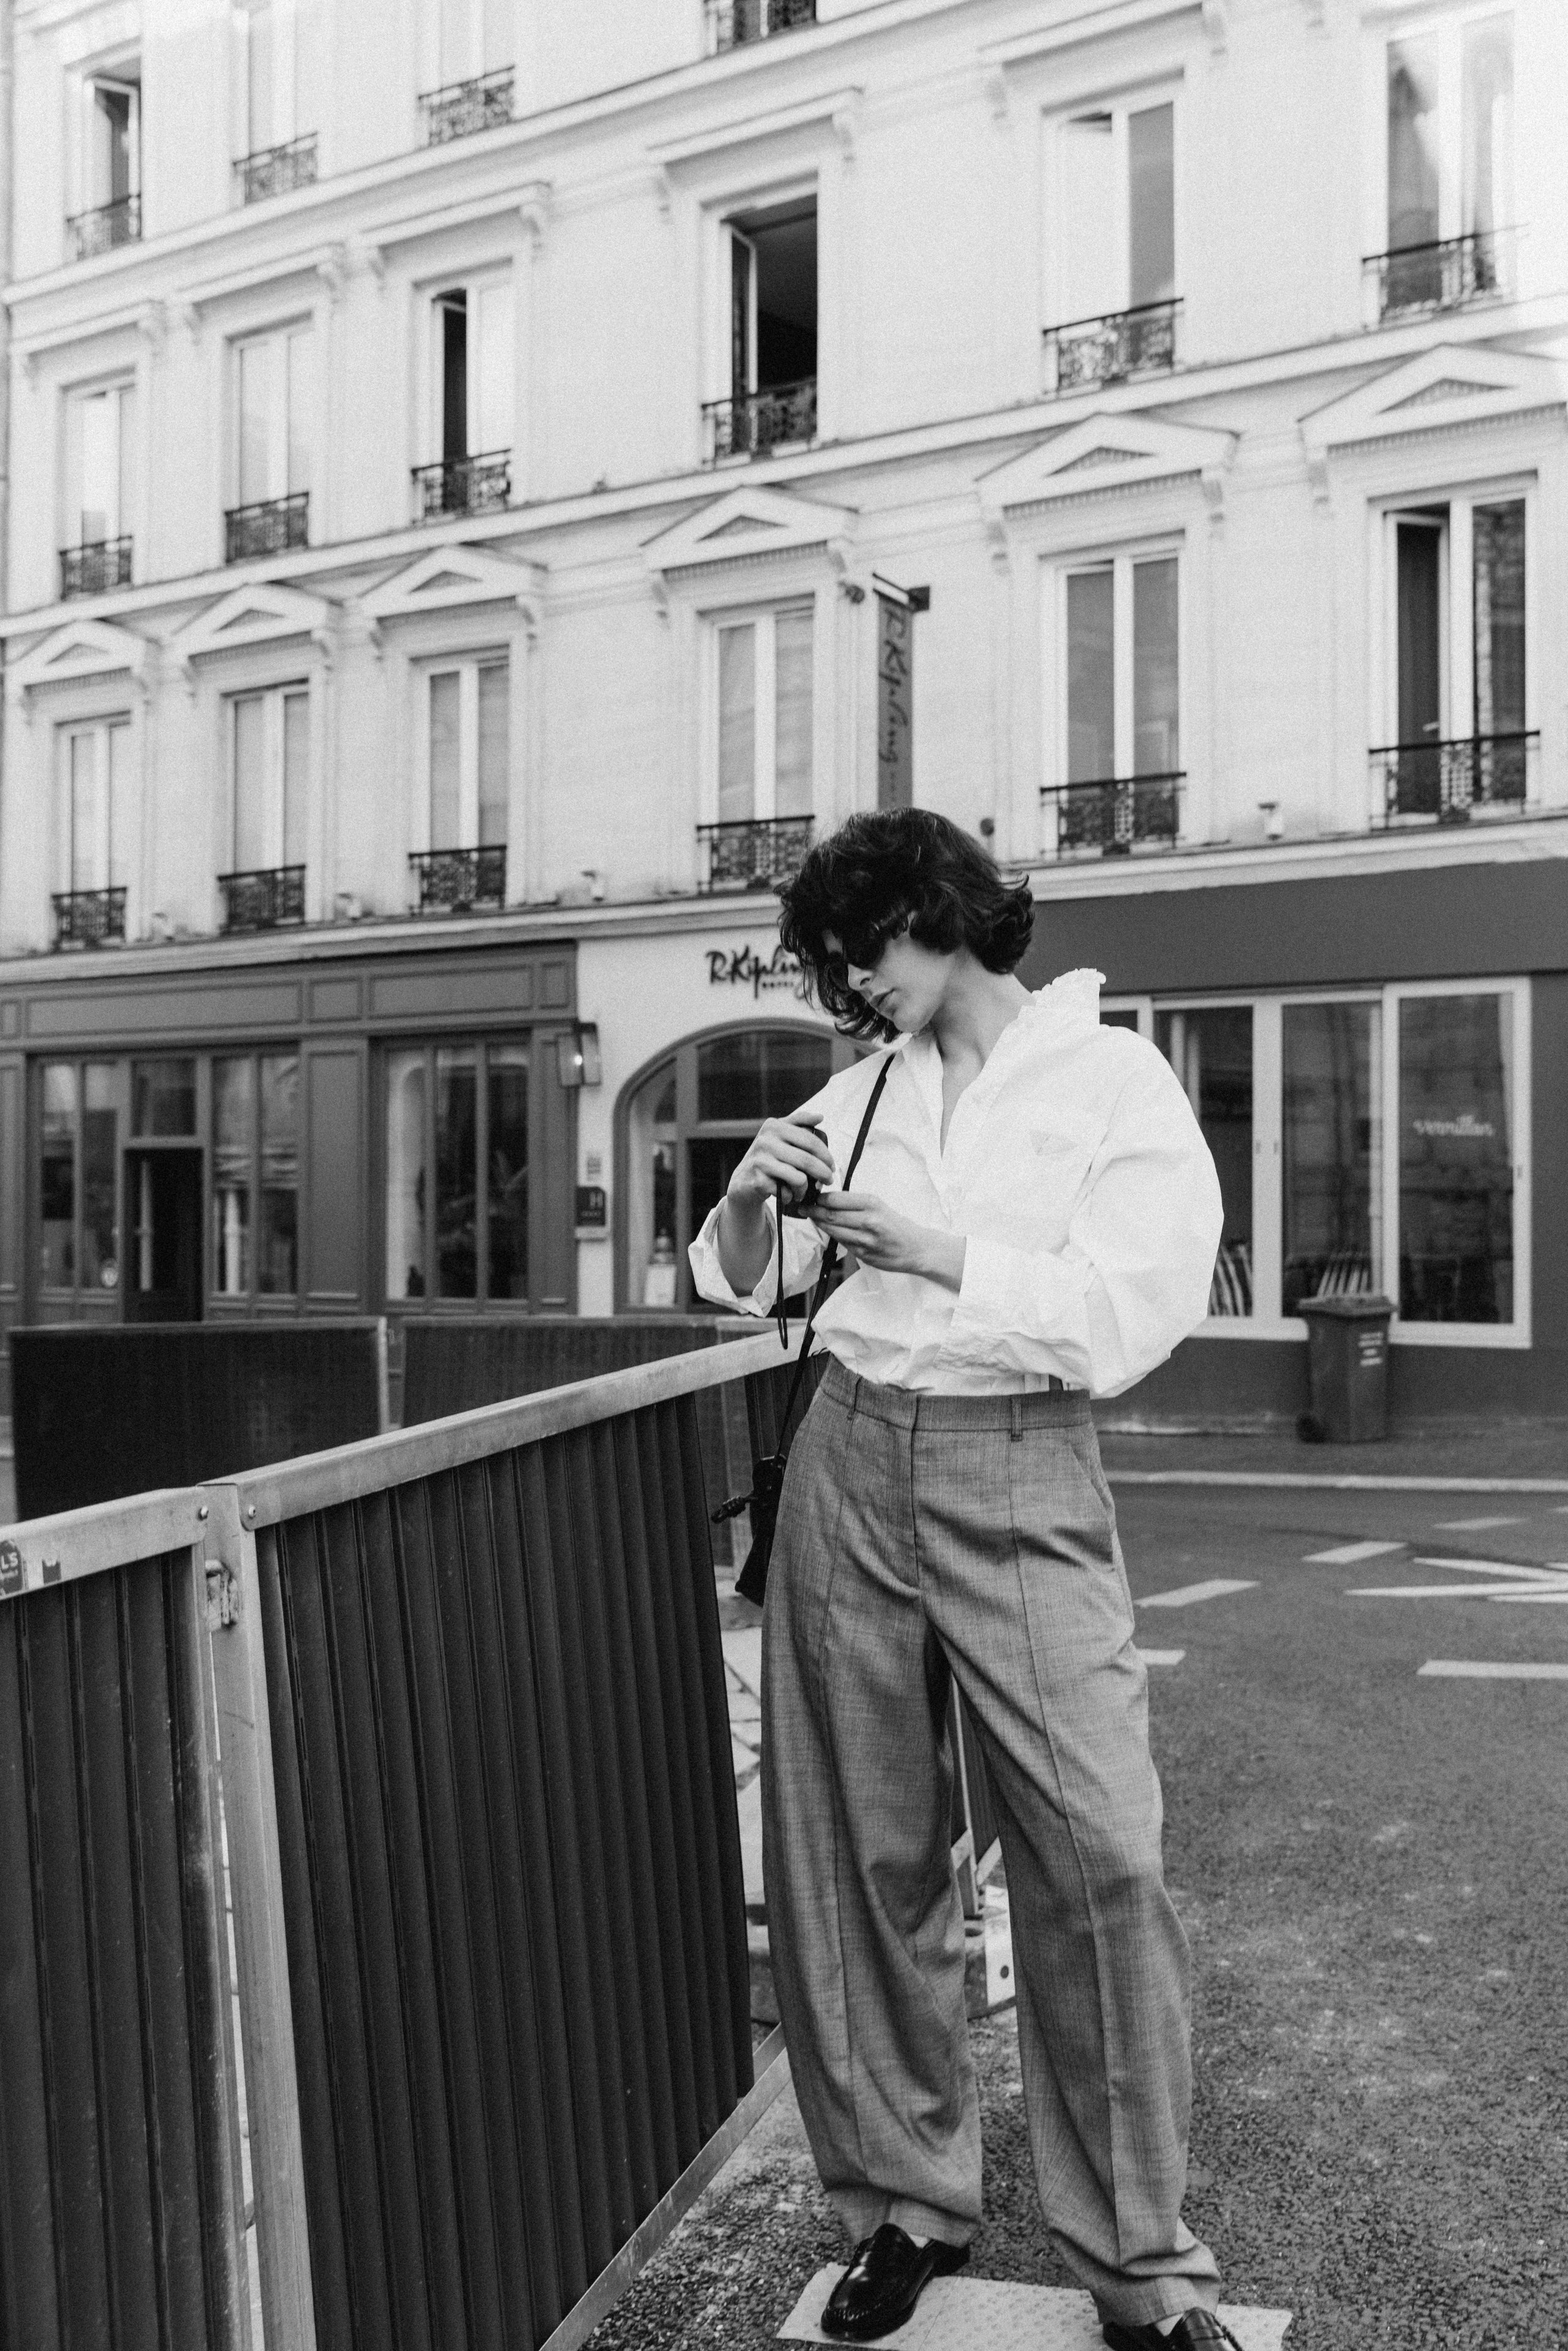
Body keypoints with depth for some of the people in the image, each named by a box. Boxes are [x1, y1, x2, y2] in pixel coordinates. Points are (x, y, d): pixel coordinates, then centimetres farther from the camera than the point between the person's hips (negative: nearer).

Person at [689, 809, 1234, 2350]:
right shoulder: (862, 1092, 13)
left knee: (1099, 1851, -10)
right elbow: (736, 1294, 15)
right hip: (849, 1456, 4)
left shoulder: (1116, 1081, 1)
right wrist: (750, 1200, -5)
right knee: (857, 1848, 7)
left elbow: (1127, 1322, -10)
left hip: (1019, 1479, -4)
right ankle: (904, 2200, 23)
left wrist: (943, 1251, -17)